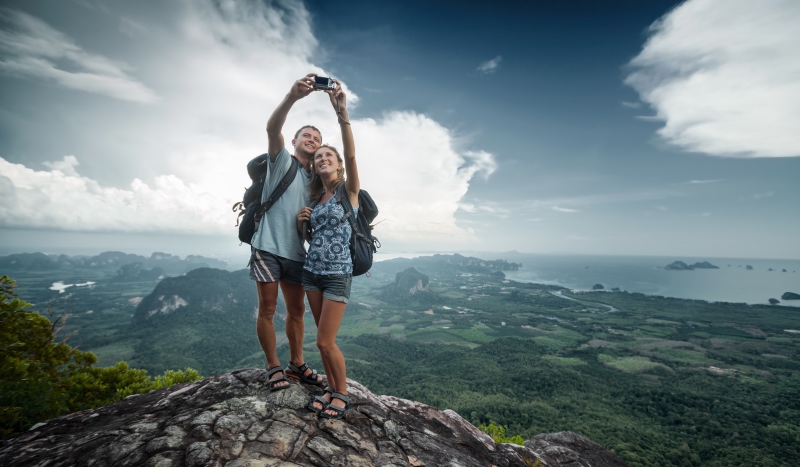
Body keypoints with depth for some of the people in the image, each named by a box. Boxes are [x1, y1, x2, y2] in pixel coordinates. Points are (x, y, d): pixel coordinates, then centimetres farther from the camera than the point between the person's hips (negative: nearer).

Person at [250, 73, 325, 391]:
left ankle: (296, 363, 25)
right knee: (267, 309, 1)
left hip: (295, 252, 5)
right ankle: (273, 367, 15)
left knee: (297, 310, 10)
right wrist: (293, 96, -34)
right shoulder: (282, 160, 3)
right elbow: (272, 128, -17)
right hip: (268, 247, -5)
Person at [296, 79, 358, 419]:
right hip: (311, 271, 6)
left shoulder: (349, 191, -4)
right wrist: (300, 222, -2)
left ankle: (342, 393, 20)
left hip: (337, 274, -6)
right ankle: (331, 388, 30)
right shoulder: (315, 198, 12)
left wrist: (342, 113, -32)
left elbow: (351, 154, -22)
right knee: (324, 339, 12)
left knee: (326, 342, -3)